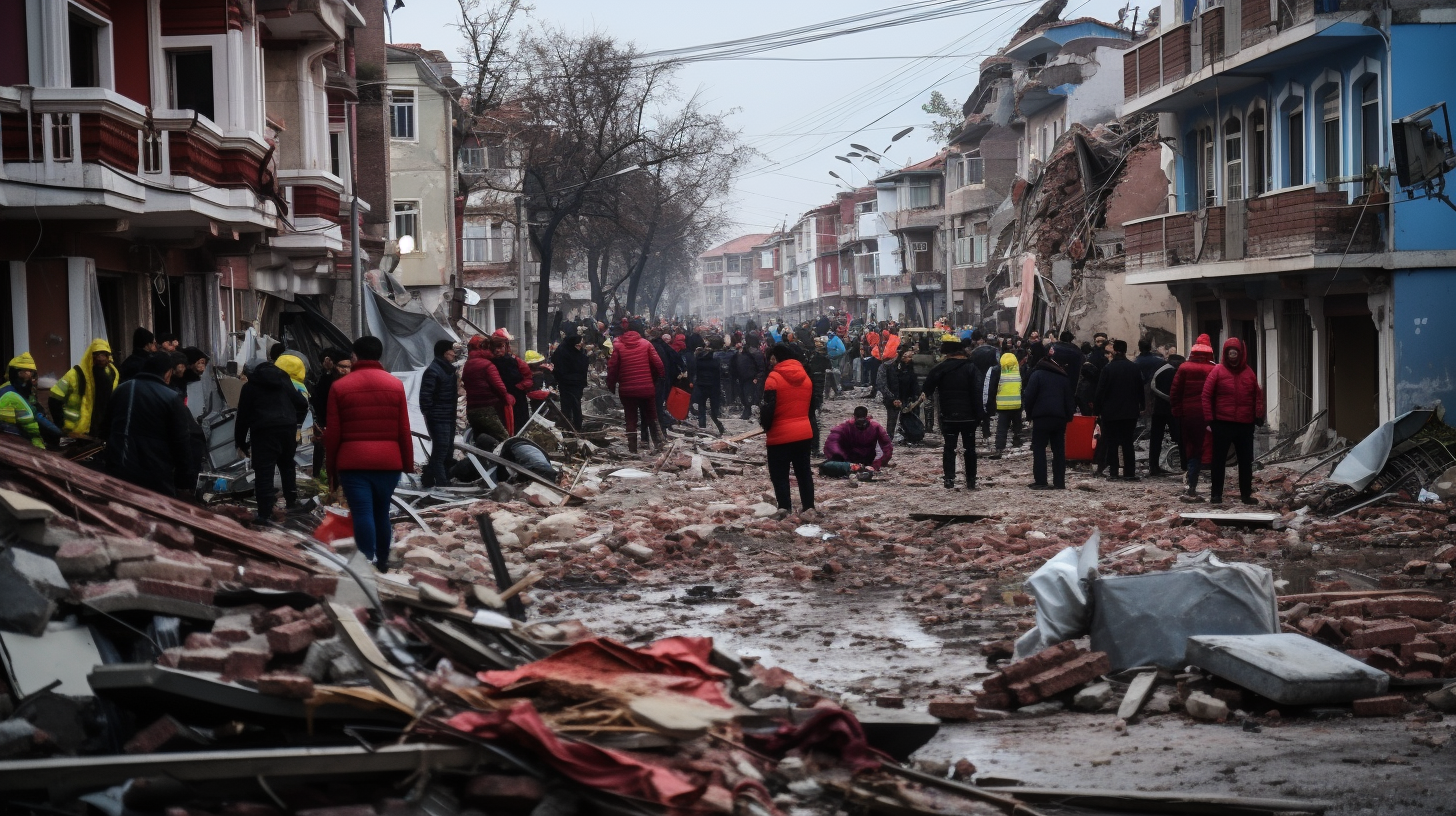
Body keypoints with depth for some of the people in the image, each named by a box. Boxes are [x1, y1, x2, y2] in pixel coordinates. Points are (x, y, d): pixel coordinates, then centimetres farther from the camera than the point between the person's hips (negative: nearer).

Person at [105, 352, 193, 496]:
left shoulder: (121, 390, 13)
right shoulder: (171, 399, -8)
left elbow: (108, 429, 22)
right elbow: (181, 443, -8)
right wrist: (183, 480, 0)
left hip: (118, 473, 6)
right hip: (155, 478, -6)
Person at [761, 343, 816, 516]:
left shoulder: (774, 378, -13)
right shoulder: (805, 376, 9)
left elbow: (769, 407, -17)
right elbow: (813, 404, 16)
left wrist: (765, 425, 0)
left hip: (780, 435, -6)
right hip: (804, 432, 6)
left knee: (779, 473, 1)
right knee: (804, 470, 13)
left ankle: (784, 507, -6)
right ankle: (808, 506, 13)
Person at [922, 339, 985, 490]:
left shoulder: (940, 368, -3)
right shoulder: (971, 368, -6)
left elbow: (928, 387, 1)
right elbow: (977, 393, -11)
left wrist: (924, 394, 23)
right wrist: (980, 414, -9)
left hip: (948, 416, 1)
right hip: (968, 415, 0)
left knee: (949, 447, 5)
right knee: (970, 448, 9)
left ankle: (949, 480, -5)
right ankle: (971, 481, 11)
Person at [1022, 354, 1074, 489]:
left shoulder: (1037, 374, 0)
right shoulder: (1063, 377, 16)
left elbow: (1029, 397, -6)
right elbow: (1069, 399, 15)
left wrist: (1029, 413, 6)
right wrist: (1068, 416, 17)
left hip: (1042, 417, -5)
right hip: (1060, 418, 5)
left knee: (1039, 448, -1)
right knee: (1059, 449, 8)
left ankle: (1040, 481, -7)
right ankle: (1059, 482, 5)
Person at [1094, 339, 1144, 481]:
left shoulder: (1108, 368, -9)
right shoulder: (1134, 368, 1)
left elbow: (1101, 390, -8)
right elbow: (1140, 389, 8)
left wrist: (1098, 410, -2)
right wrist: (1140, 407, 16)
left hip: (1110, 411, -2)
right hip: (1130, 411, 2)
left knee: (1112, 443, 4)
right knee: (1128, 443, 4)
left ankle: (1113, 472, 2)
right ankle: (1129, 473, -1)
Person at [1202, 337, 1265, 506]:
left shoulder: (1249, 372, 8)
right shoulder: (1218, 371, -3)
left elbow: (1257, 395, 12)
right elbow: (1207, 396, -3)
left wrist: (1258, 415, -1)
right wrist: (1210, 420, -8)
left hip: (1246, 425, 3)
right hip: (1222, 424, -3)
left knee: (1246, 461, 9)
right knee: (1219, 460, 3)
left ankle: (1246, 494, 18)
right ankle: (1216, 494, 9)